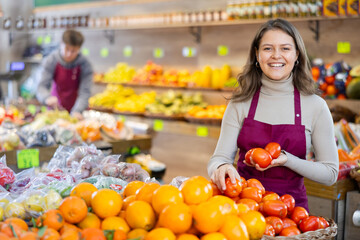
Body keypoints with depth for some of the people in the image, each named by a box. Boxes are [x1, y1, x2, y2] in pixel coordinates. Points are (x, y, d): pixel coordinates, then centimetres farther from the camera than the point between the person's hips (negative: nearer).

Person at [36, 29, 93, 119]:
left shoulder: (85, 65, -13)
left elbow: (85, 92, -21)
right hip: (55, 108, 1)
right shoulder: (50, 61, -10)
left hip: (74, 110, 0)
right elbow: (42, 86, -16)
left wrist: (77, 111, -39)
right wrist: (47, 98, -39)